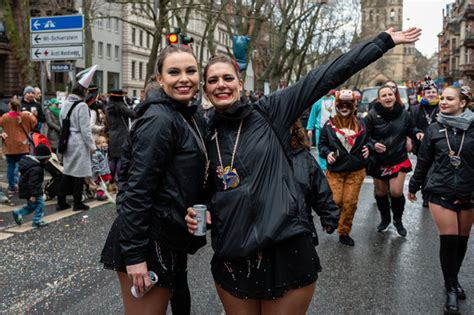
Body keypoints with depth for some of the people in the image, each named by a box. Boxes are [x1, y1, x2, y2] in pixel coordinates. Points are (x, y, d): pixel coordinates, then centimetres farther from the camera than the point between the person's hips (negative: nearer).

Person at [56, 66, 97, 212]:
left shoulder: (65, 103, 6)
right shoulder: (82, 106, -16)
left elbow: (62, 123, 12)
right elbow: (85, 129, -16)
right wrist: (92, 146, -7)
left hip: (68, 141, 7)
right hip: (79, 142, -7)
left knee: (68, 171, 14)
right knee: (79, 173, 3)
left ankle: (61, 202, 18)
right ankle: (77, 203, 10)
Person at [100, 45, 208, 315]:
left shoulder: (193, 117, 9)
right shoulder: (158, 120, -18)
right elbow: (137, 189, -22)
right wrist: (134, 255, -23)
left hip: (174, 239, 9)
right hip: (149, 241, -9)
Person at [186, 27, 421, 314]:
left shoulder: (268, 113, -1)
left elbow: (325, 78, -3)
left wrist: (383, 42, -2)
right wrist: (196, 213, -1)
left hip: (287, 251, -3)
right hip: (232, 258, 3)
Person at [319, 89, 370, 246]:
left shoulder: (360, 124, 3)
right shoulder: (329, 125, -3)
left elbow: (367, 140, 16)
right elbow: (322, 144, 3)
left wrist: (367, 148, -5)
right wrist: (327, 153, -16)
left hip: (356, 171, 2)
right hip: (335, 170, -2)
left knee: (350, 202, 4)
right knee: (336, 201, -6)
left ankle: (344, 232, 21)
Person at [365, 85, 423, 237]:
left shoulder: (403, 114, -5)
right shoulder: (372, 115, -11)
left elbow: (410, 129, 12)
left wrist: (417, 133, -10)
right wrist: (373, 145, -26)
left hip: (399, 160, 0)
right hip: (378, 161, 0)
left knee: (396, 192, -7)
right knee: (381, 192, 13)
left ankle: (398, 220, 22)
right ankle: (385, 218, 39)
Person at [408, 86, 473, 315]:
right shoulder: (434, 129, 0)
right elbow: (423, 160, 7)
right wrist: (414, 186, 13)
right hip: (440, 192, -1)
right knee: (449, 240, -3)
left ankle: (453, 280, 33)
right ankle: (451, 289, 13)